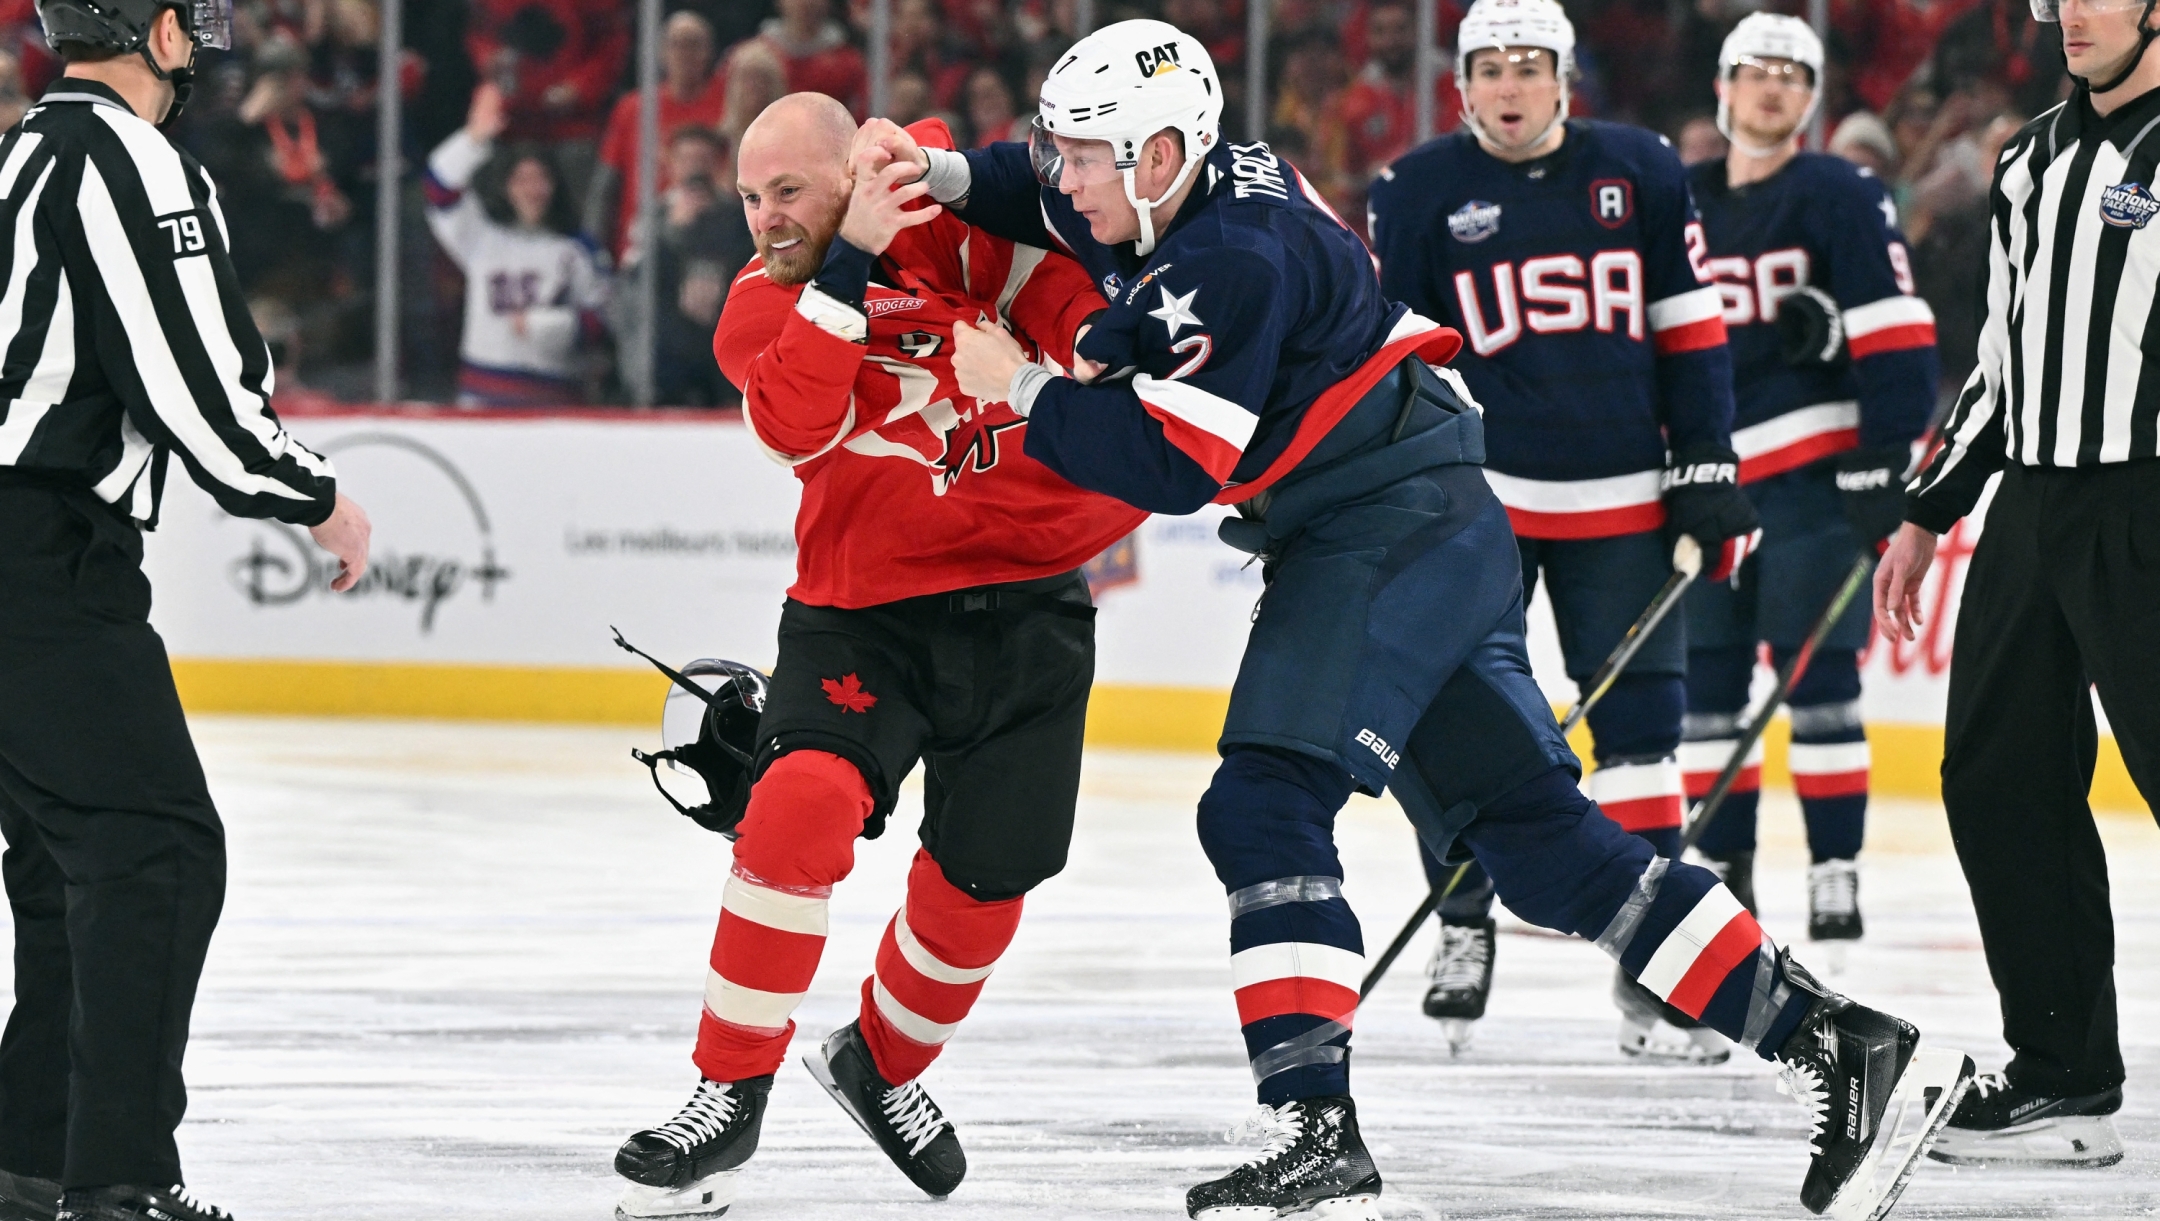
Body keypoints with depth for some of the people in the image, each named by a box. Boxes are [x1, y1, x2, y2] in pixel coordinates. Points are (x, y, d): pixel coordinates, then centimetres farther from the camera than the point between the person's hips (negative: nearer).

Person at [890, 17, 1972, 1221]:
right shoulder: (1205, 177, 10)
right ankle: (1841, 1048, 5)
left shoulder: (1232, 259, -18)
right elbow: (1066, 202, 28)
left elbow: (1176, 466, -21)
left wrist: (1028, 391, -10)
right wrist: (947, 176, 8)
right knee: (1544, 839, 7)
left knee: (1265, 807, -16)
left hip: (1400, 532, -10)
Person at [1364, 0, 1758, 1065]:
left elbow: (1689, 329, 7)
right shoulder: (1416, 194, 0)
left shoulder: (1641, 174, 3)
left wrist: (1706, 472, 2)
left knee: (1637, 725, -1)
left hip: (1621, 500, 1)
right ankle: (1462, 927, 14)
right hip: (1475, 492, -1)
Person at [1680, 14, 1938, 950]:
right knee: (1708, 681, 5)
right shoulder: (1681, 207, 15)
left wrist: (1884, 463, -15)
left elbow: (1897, 334, -9)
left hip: (1813, 469, -6)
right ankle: (1723, 872, 12)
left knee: (1818, 679, -7)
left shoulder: (1840, 198, -3)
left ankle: (1836, 874, -5)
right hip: (1711, 477, 6)